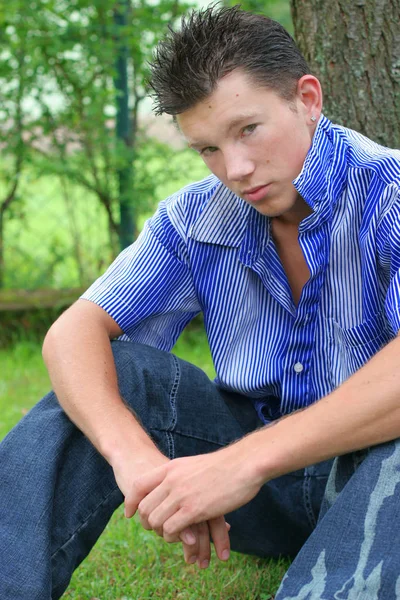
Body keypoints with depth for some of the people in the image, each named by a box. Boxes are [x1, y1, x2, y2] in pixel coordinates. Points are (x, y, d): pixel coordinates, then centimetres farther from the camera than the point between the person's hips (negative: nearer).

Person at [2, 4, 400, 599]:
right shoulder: (194, 220, 1)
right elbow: (72, 334, -11)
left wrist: (245, 460, -39)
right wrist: (133, 453, -32)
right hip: (253, 464, 5)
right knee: (107, 370, -16)